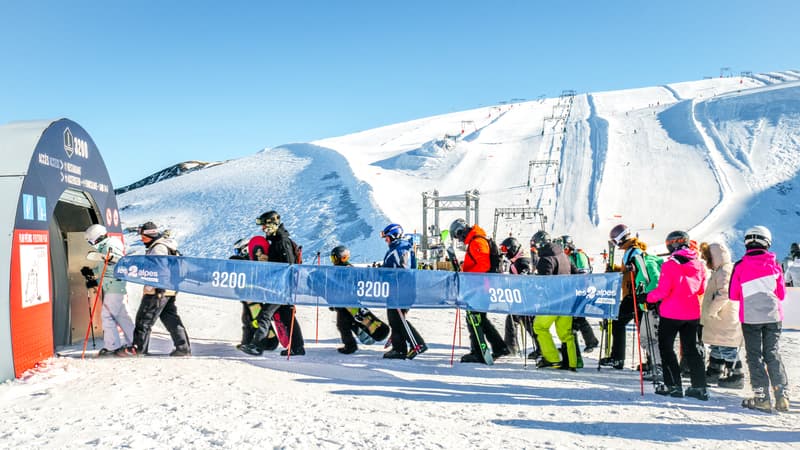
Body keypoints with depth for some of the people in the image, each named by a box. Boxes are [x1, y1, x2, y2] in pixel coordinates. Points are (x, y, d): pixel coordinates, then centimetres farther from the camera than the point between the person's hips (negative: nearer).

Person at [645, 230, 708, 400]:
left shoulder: (669, 265, -16)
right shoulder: (698, 264, 2)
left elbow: (663, 290, -18)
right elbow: (702, 289, 10)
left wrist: (647, 298, -4)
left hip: (671, 313, -6)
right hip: (692, 314, 6)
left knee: (666, 347, 8)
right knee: (690, 349, 15)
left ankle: (673, 385, 8)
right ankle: (699, 387, 15)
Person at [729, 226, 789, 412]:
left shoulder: (740, 266, -7)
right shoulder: (774, 264, -1)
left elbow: (733, 295, -1)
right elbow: (781, 294, 8)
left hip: (750, 318, -2)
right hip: (773, 316, 3)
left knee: (755, 356, 4)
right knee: (772, 354, 12)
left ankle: (762, 397, 2)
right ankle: (782, 395, 9)